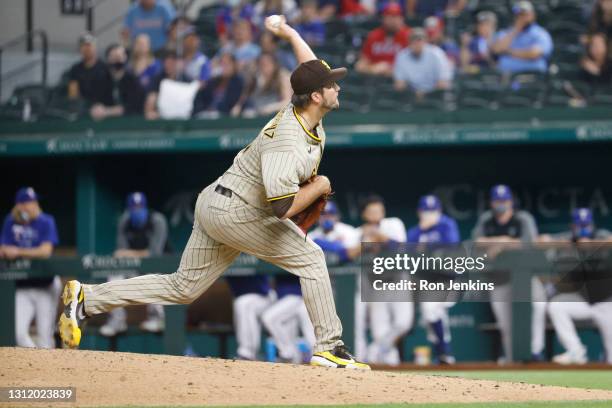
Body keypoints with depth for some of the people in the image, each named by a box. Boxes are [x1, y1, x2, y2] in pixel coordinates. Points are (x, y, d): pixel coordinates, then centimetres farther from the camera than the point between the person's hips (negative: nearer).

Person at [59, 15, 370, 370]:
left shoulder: (303, 109, 0)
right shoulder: (288, 142, -28)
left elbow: (311, 67, 23)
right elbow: (282, 208, -35)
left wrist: (289, 33, 38)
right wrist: (319, 186, -19)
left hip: (214, 204, 9)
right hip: (234, 211, -9)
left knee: (183, 288, 10)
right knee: (310, 258, -4)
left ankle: (86, 299, 10)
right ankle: (330, 348, -1)